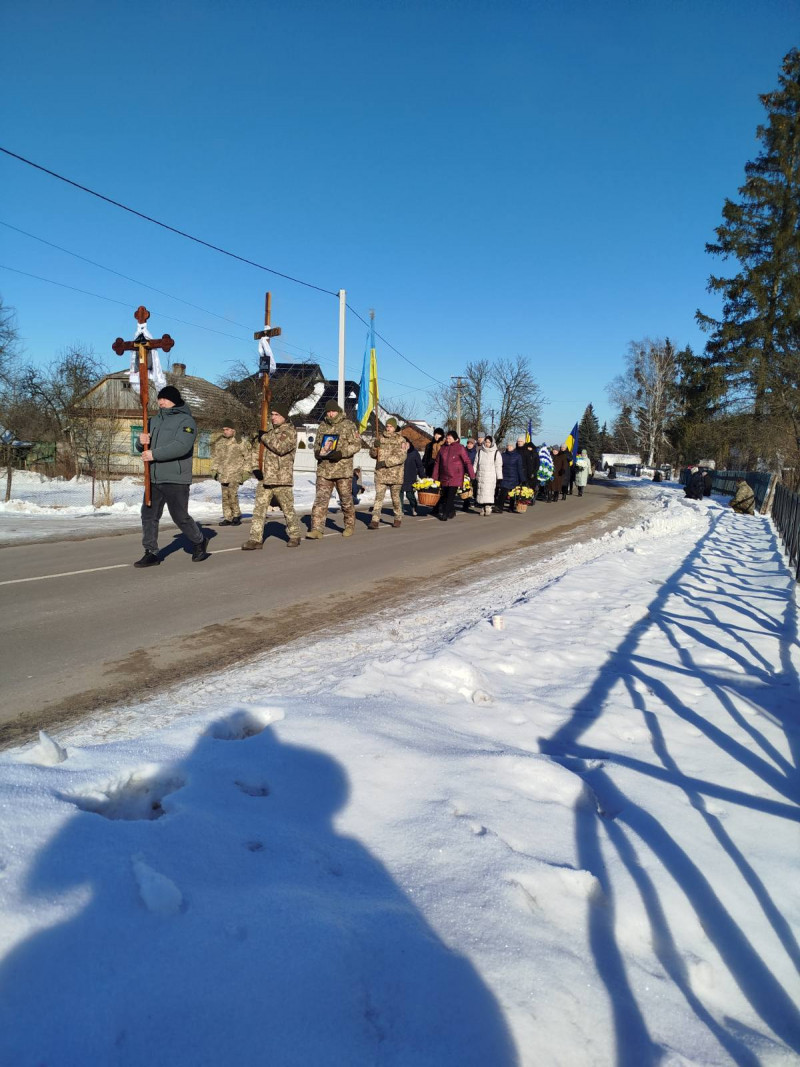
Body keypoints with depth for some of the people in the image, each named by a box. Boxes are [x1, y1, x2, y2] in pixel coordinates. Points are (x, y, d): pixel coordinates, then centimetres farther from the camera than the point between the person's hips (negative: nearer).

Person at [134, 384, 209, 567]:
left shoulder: (186, 420, -6)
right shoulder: (154, 420, 16)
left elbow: (181, 446, -21)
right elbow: (142, 448, 16)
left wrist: (155, 454, -23)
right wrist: (141, 441, -8)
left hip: (176, 480, -7)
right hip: (153, 478, 7)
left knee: (180, 517, 1)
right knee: (149, 515, 3)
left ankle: (199, 542, 24)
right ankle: (151, 553, 11)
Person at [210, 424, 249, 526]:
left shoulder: (240, 442, -3)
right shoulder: (218, 442, 12)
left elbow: (248, 457, 0)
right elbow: (215, 457, 21)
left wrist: (246, 471, -4)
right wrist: (214, 469, 14)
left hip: (235, 473, -5)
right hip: (223, 473, 5)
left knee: (232, 493, -16)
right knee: (225, 496, 5)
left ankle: (236, 515, -1)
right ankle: (228, 518, 12)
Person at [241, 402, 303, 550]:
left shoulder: (290, 431, -5)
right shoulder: (270, 431, 19)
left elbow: (280, 447, -22)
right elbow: (259, 450, 31)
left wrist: (265, 437, -14)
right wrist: (257, 465, 17)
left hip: (282, 479, -6)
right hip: (264, 478, 7)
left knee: (288, 510, 4)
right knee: (259, 509, 0)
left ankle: (295, 536, 19)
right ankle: (256, 539, 2)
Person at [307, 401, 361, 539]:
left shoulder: (348, 425, -1)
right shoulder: (323, 426, 13)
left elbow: (356, 444, -6)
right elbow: (317, 443, 22)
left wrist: (341, 453, -19)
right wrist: (317, 452, -2)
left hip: (343, 469, -3)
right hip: (324, 469, 3)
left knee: (346, 499, 8)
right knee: (320, 499, -5)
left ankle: (350, 526, 25)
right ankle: (316, 529, -7)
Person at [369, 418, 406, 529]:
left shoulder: (400, 440, -3)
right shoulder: (380, 438, 10)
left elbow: (401, 457, -14)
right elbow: (373, 454, 13)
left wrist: (386, 462, -20)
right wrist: (375, 446, -10)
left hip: (395, 473, -3)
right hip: (381, 473, 3)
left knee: (395, 497, 8)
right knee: (378, 496, -6)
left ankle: (398, 518, 26)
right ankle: (375, 521, -8)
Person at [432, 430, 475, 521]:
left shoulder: (460, 448, -4)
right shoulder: (443, 448, 8)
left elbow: (467, 462, -5)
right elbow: (437, 463, 12)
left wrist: (472, 475, -11)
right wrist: (435, 477, 9)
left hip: (456, 477, -5)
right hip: (444, 477, 5)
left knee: (451, 496, -10)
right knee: (444, 496, 9)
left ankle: (445, 514, -4)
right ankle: (451, 512, 26)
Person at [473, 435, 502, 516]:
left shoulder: (496, 453, 4)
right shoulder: (480, 452, 12)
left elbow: (498, 466, 3)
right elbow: (476, 464, 15)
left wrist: (499, 478, -1)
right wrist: (473, 475, 10)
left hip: (491, 476, -2)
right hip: (480, 475, 2)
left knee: (489, 492, -10)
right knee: (481, 492, 0)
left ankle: (488, 508, -7)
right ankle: (481, 508, 6)